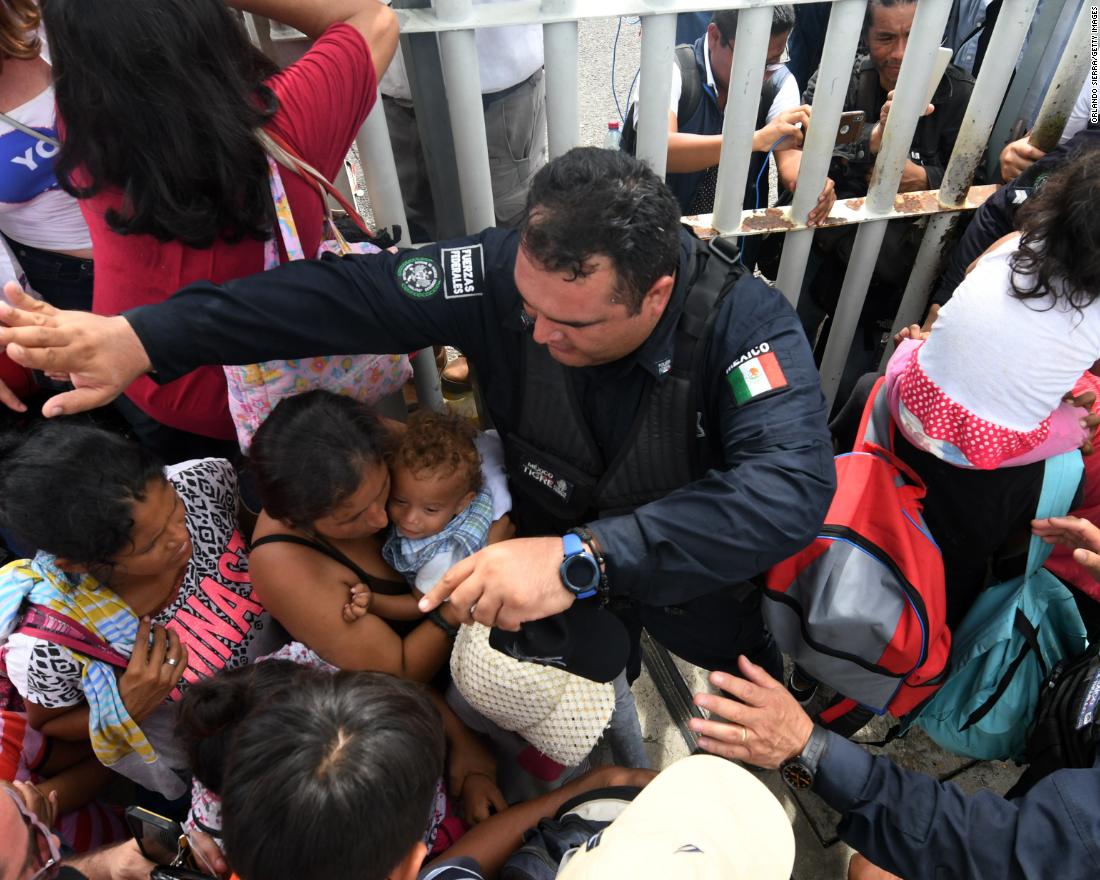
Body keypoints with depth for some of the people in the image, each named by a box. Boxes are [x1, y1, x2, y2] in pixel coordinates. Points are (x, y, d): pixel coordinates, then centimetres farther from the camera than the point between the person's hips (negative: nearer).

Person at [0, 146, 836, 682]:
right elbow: (350, 292, -23)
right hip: (562, 584, 1)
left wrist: (583, 556, -57)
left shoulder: (744, 321, -33)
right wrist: (147, 337, -30)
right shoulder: (509, 269, -26)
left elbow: (791, 486, -46)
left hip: (706, 586, 0)